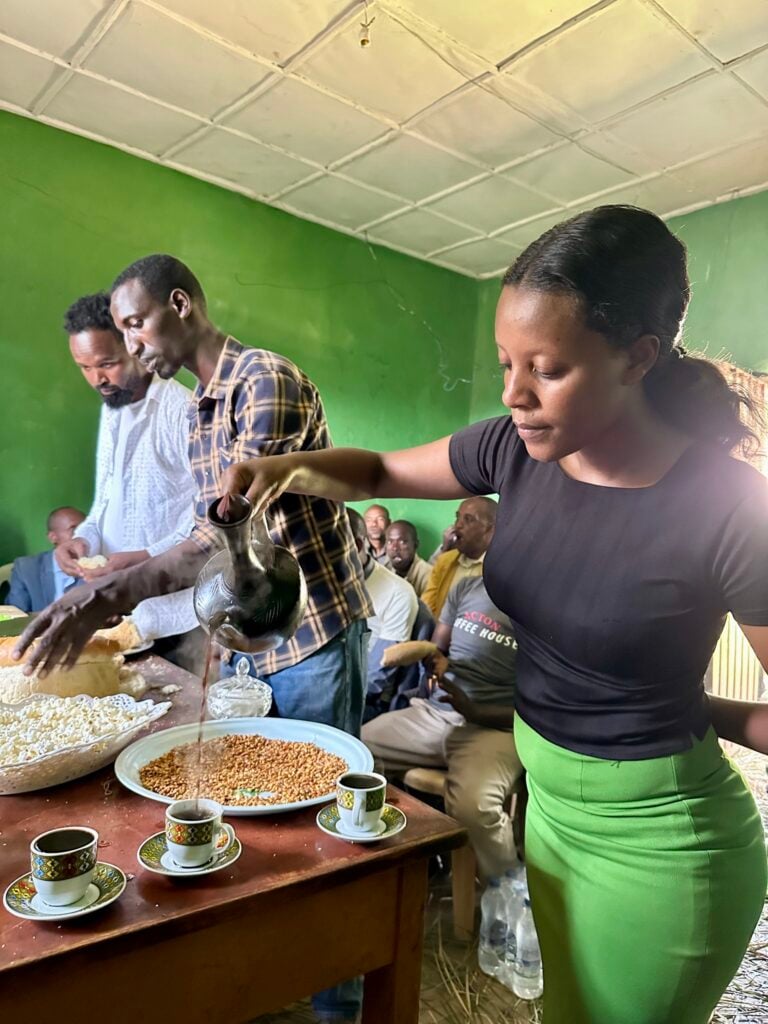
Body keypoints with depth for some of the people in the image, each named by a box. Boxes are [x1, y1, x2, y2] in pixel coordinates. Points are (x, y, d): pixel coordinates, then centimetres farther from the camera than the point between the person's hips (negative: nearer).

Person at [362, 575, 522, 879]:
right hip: (433, 712, 5)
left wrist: (476, 712, -20)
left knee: (472, 805, -34)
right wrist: (434, 661, -7)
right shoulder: (467, 587, 9)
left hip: (495, 727, -4)